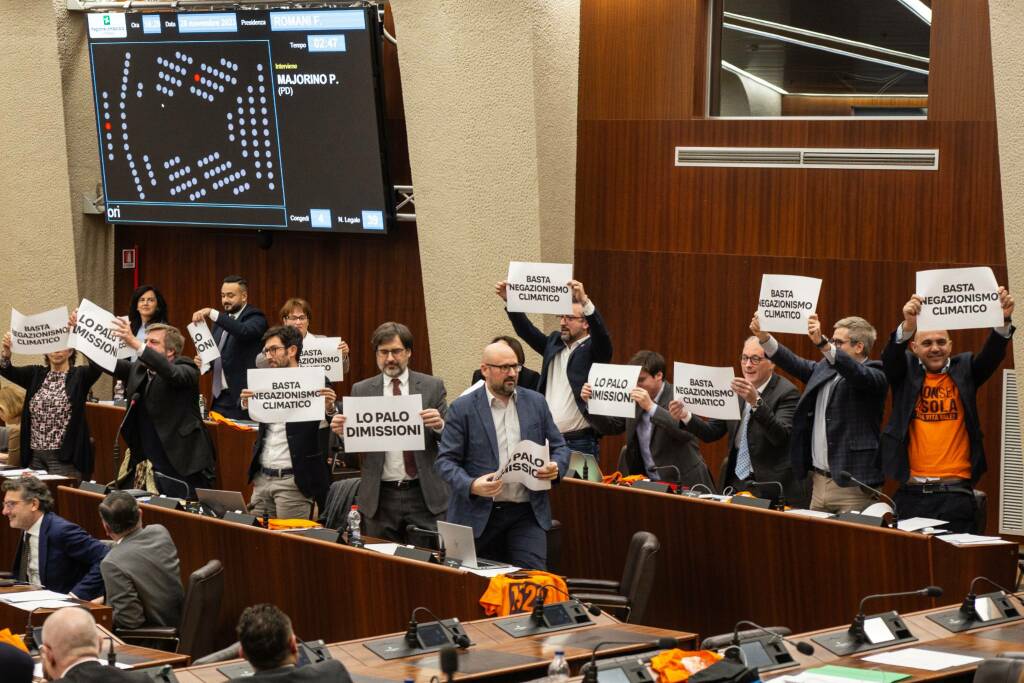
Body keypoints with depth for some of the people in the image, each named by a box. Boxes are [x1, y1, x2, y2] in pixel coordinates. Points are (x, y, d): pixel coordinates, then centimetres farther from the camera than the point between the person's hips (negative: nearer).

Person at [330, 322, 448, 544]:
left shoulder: (432, 387, 4)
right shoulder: (361, 391, 6)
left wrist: (439, 425, -20)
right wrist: (341, 431, -15)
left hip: (424, 495, -1)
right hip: (380, 498, 1)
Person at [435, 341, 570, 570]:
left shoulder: (536, 402, 9)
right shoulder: (462, 409, -1)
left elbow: (559, 446, 15)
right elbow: (445, 460, -4)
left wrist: (556, 467, -9)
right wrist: (471, 485, -22)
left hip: (528, 511, 2)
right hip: (479, 514, -2)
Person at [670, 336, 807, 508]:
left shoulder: (786, 393, -11)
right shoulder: (736, 390, 7)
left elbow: (781, 436, -25)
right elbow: (712, 433, 8)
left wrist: (756, 402, -37)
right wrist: (685, 416, -9)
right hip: (734, 483, 5)